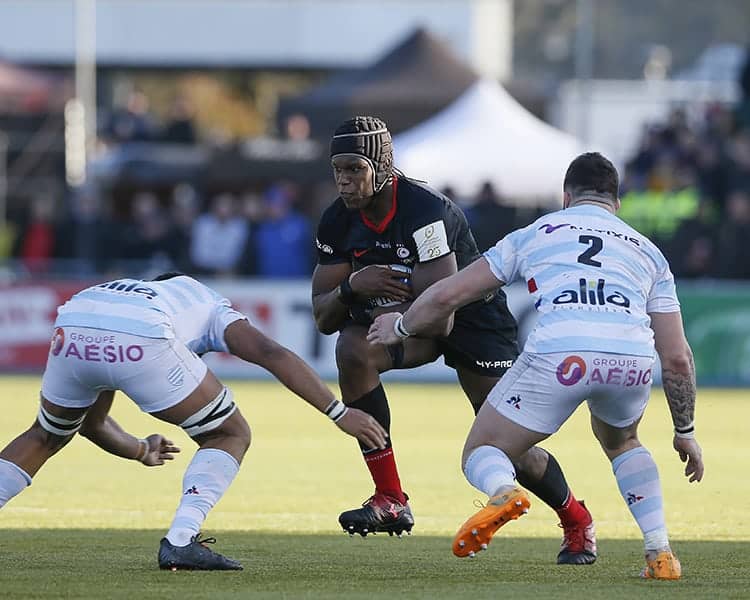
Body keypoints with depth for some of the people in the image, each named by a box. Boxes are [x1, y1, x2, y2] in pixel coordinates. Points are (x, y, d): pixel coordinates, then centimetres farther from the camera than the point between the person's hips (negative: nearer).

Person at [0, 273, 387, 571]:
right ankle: (180, 541, 0)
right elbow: (272, 354, 15)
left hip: (71, 328, 5)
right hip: (141, 344, -5)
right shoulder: (210, 307, 35)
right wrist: (340, 413, 12)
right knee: (230, 436, 16)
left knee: (47, 436, 34)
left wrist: (140, 450, 68)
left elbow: (90, 422, 50)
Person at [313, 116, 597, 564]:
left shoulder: (426, 212, -32)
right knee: (353, 349, -27)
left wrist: (390, 315, -18)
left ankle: (578, 523, 26)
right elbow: (323, 317, -8)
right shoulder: (339, 223, -10)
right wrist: (351, 287, -29)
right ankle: (390, 501, -21)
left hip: (475, 319, -5)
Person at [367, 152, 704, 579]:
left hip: (560, 351, -3)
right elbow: (677, 357, 24)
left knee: (482, 455, 15)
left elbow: (447, 296, 27)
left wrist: (401, 326, 46)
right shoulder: (648, 251, 31)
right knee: (621, 441, 36)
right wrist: (685, 431, 36)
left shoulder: (535, 234, 27)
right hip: (634, 358, 3)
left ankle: (504, 491, -21)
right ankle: (661, 554, 19)